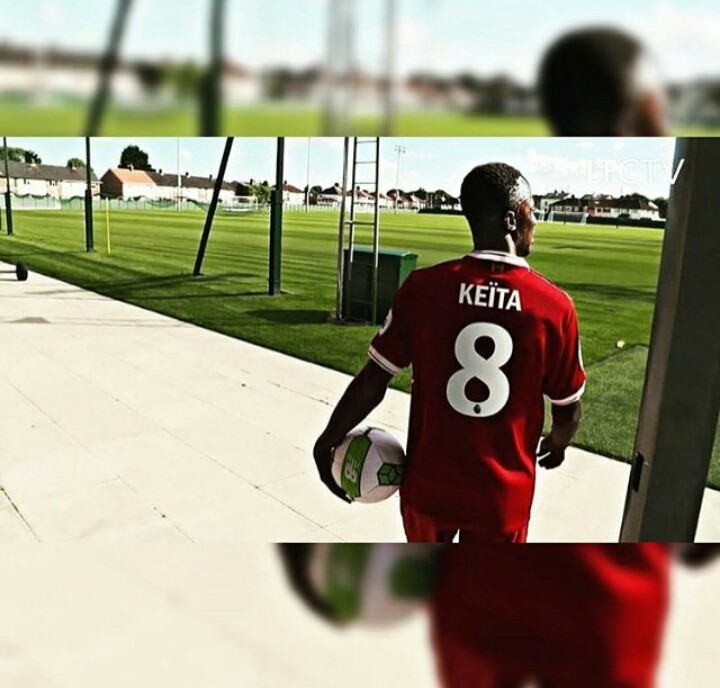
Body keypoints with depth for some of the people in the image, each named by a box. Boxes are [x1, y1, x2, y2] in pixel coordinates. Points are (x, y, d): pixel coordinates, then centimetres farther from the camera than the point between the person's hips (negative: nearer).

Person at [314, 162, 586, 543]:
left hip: (428, 482, 1)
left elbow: (372, 381, -10)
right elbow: (568, 411, -2)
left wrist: (328, 440, 5)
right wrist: (556, 446, 21)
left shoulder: (423, 287, -14)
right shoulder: (554, 305, -13)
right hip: (502, 495, 0)